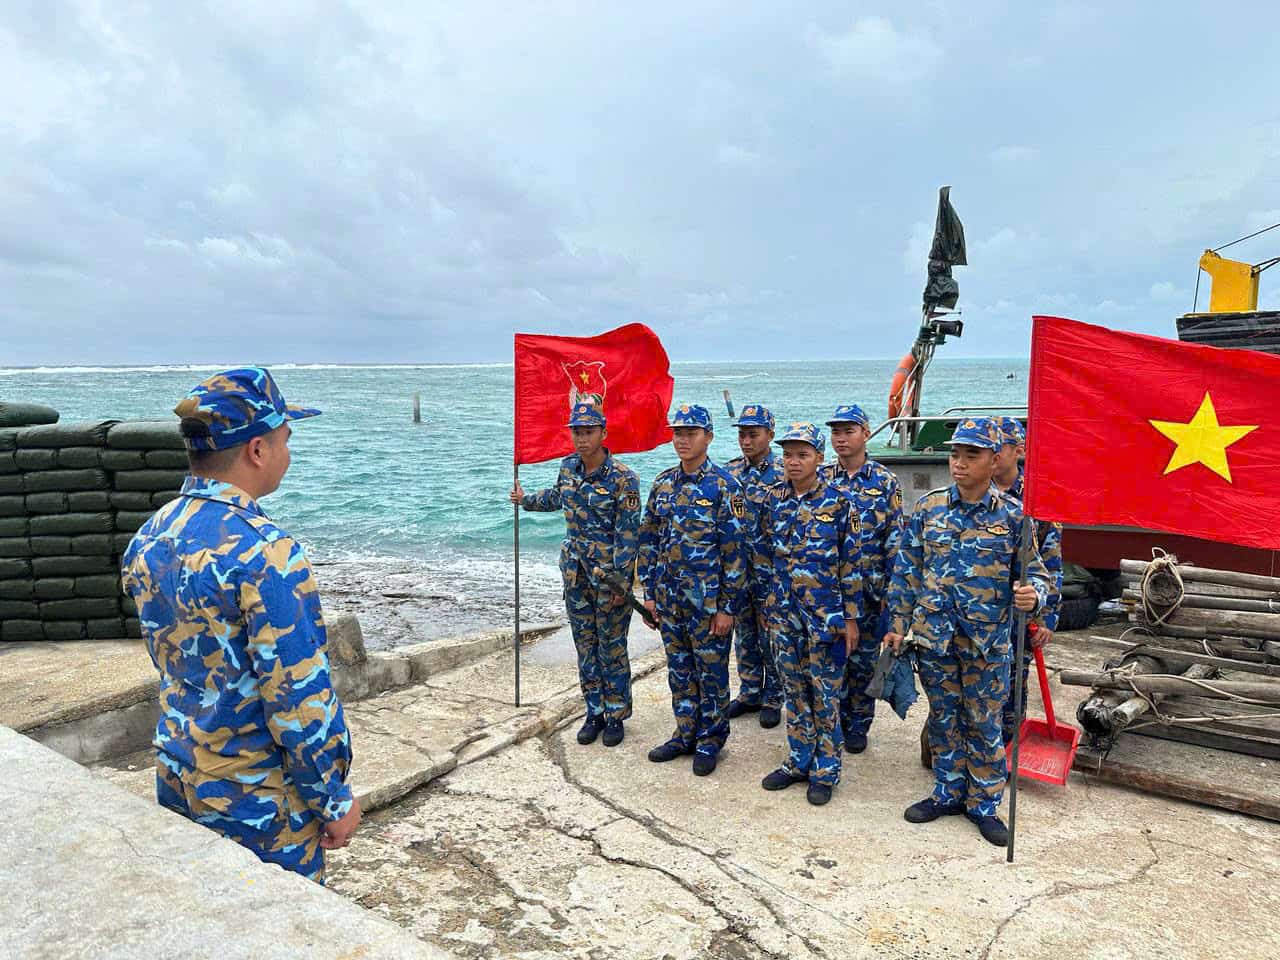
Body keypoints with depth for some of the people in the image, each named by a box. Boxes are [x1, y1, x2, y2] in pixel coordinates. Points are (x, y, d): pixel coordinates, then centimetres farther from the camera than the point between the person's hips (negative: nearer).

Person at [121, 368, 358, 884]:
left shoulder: (148, 539, 0)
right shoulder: (264, 552, -27)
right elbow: (298, 692, -25)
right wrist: (334, 797, -13)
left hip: (175, 781, 8)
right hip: (257, 800, -8)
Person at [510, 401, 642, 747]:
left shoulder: (622, 478, -16)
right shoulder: (568, 467, 3)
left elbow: (629, 534, -16)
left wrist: (619, 581, -19)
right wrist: (526, 500, 37)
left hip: (610, 575, -6)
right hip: (576, 572, 6)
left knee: (612, 647, 5)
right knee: (585, 645, 12)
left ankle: (616, 716, 20)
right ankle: (594, 713, 25)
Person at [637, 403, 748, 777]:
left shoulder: (724, 485, -11)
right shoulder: (663, 484, 6)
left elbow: (735, 550, -13)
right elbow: (649, 540, 11)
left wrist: (728, 606, -14)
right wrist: (650, 592, 8)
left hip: (708, 601, -5)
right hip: (669, 598, 5)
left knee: (712, 672, 8)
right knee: (679, 671, 16)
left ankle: (710, 741, 24)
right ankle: (685, 735, 31)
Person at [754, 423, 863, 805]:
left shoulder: (838, 502, -9)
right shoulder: (773, 499, 2)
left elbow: (851, 563, -7)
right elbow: (763, 554, 10)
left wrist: (851, 617, -8)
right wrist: (766, 602, 10)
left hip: (825, 613, -4)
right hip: (785, 612, 4)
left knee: (825, 692, 6)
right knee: (794, 688, 14)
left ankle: (825, 770, 20)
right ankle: (798, 762, 29)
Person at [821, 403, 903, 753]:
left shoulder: (885, 481, -2)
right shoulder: (821, 477, 3)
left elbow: (895, 538, -2)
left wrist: (890, 588, -7)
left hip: (869, 586, -2)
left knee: (864, 657, 9)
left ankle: (858, 725, 23)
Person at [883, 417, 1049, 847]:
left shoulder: (1012, 514, -5)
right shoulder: (929, 506, 0)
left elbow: (1036, 571, 1)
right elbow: (906, 570, 4)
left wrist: (1032, 594, -23)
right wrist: (897, 625, 2)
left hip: (987, 642, -2)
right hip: (934, 636, 2)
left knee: (984, 724, 10)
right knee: (944, 719, 15)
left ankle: (984, 804, 28)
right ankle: (948, 793, 32)